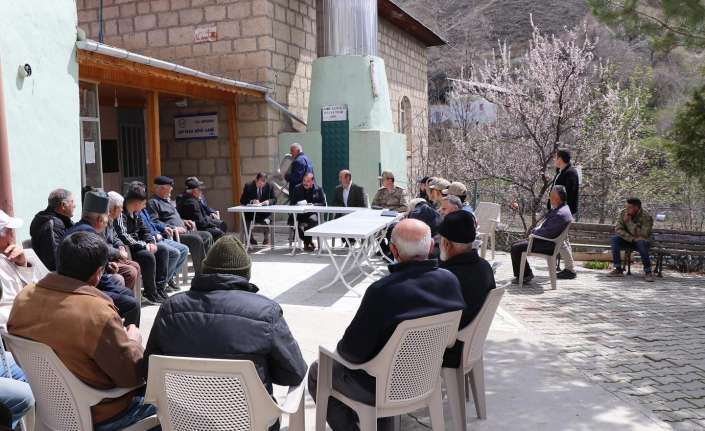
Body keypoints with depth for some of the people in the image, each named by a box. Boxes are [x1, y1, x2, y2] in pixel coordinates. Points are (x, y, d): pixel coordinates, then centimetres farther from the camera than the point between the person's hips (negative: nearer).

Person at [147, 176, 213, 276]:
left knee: (207, 235, -2)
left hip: (183, 231, 10)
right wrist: (173, 228, -21)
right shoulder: (152, 202, -4)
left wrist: (183, 221, 17)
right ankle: (200, 275, -24)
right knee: (196, 239, -28)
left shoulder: (167, 200, 27)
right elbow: (154, 222, -17)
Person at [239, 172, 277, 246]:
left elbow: (274, 199, 1)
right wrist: (252, 201, -23)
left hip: (265, 212, -1)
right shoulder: (248, 186, -2)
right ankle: (251, 238, 4)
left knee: (266, 221, -31)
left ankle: (266, 238, -2)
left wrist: (268, 201, -22)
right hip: (251, 213, 1)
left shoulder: (269, 186, 0)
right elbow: (242, 200, -5)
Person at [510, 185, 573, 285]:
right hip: (544, 241, 11)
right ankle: (527, 274, 18)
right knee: (516, 245, 14)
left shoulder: (561, 214, -25)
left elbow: (547, 233, -26)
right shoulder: (558, 209, 9)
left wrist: (534, 233, -10)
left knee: (515, 248, -12)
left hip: (546, 245, -11)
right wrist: (536, 230, 5)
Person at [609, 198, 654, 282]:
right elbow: (618, 229, -13)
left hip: (641, 241, -4)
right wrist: (631, 238, -24)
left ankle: (648, 272, -24)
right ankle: (618, 269, -21)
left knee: (641, 243, -37)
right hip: (627, 241, 4)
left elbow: (640, 235, -27)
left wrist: (629, 221, -30)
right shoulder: (623, 213, -7)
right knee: (615, 239, -25)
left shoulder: (647, 217, -18)